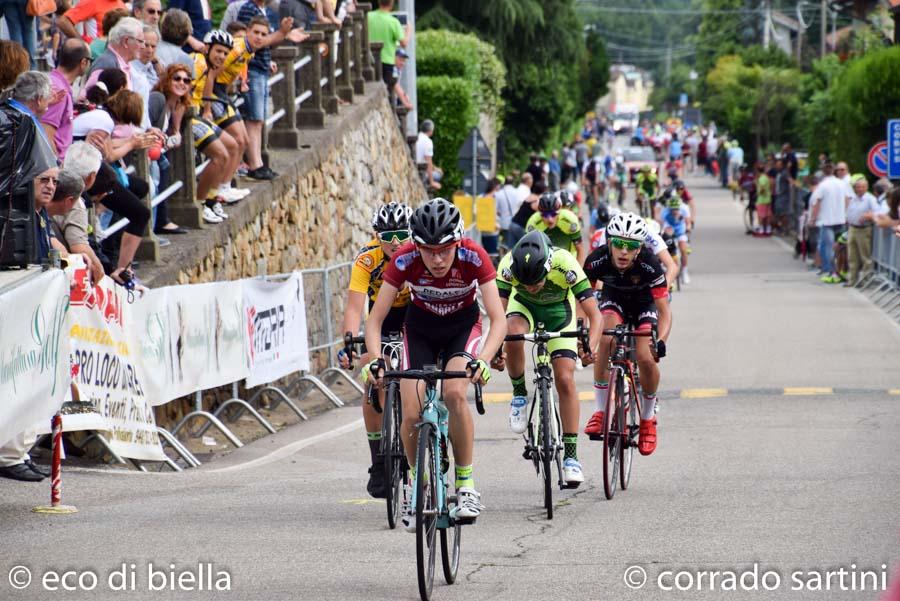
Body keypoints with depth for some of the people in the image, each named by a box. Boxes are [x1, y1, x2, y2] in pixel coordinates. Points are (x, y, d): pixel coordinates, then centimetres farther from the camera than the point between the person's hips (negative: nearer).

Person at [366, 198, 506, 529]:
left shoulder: (473, 257, -31)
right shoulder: (404, 260, -29)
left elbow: (499, 319, -32)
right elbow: (375, 319, -24)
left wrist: (483, 359, -49)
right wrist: (376, 359, -42)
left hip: (463, 325, -1)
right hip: (420, 328, 1)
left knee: (454, 393, -29)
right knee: (412, 414, -15)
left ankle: (466, 485, -16)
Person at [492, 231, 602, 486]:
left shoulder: (565, 264, -38)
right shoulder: (508, 266, -35)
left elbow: (594, 315, -37)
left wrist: (590, 347, -54)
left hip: (558, 309, 0)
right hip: (523, 305, 1)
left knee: (565, 380, -11)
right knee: (514, 334, -34)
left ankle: (571, 455, -4)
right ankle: (519, 394, -9)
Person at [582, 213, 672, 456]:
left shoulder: (650, 265, -36)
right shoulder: (597, 260, -32)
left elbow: (664, 311, -33)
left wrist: (661, 342, -50)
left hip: (644, 303, -1)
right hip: (613, 299, 1)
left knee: (646, 359, -20)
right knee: (606, 339, -31)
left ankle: (648, 418, 8)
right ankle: (601, 411, -18)